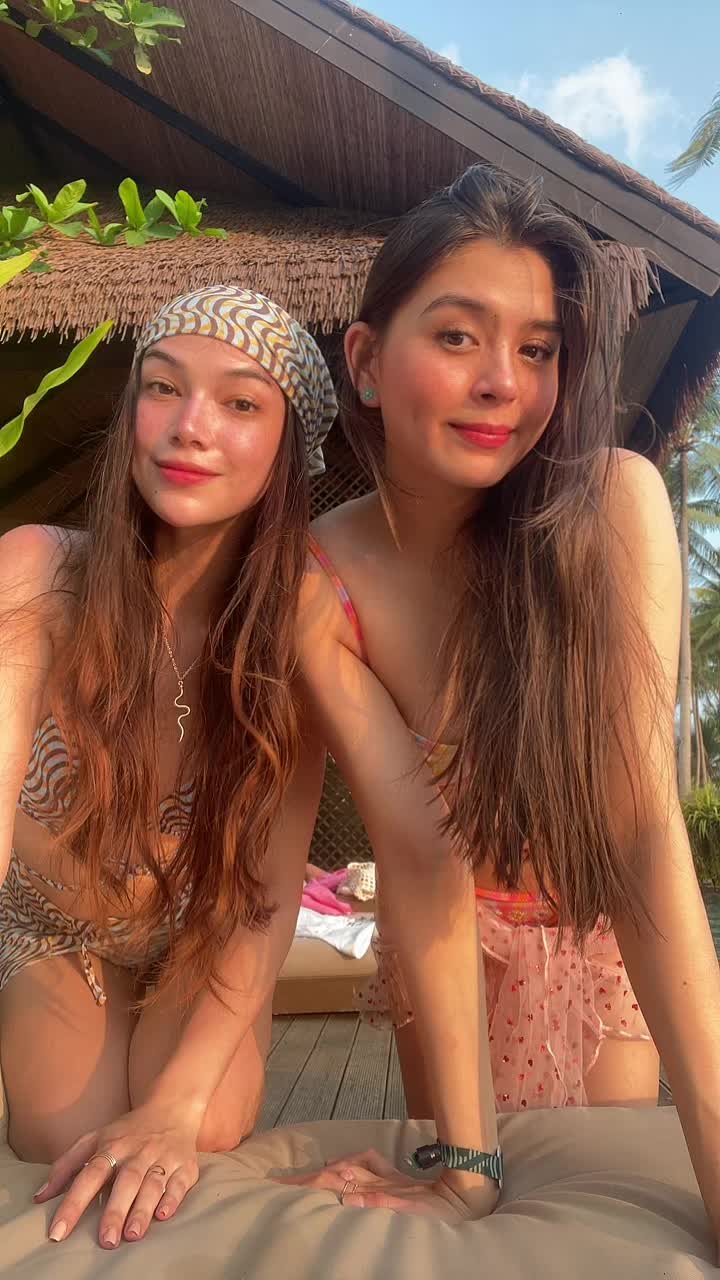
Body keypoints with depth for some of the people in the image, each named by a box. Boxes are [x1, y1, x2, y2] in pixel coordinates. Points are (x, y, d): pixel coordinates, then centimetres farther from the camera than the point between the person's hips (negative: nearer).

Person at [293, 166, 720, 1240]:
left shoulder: (616, 502, -28)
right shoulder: (321, 587, -24)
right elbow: (421, 857, -26)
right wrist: (464, 1168, -26)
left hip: (608, 933, 0)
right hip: (455, 947, 0)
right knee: (475, 1232, 18)